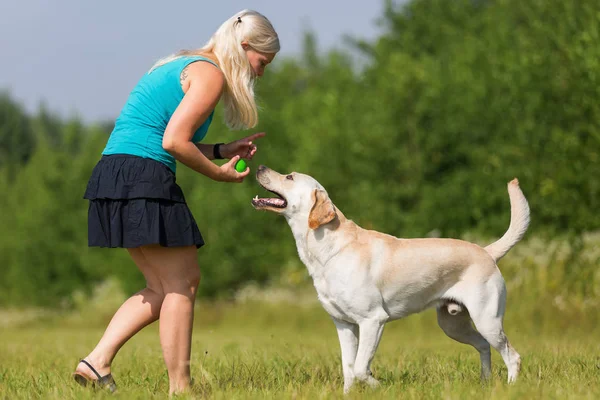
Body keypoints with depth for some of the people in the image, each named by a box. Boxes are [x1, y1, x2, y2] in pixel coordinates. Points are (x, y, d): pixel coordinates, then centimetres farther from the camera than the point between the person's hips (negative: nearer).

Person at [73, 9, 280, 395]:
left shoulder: (181, 65, 25)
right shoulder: (210, 73, -6)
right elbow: (174, 142, -16)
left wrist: (222, 151, 19)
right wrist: (218, 173, -2)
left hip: (113, 175, 10)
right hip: (145, 179, -10)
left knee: (163, 287, 15)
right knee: (182, 284, -2)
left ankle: (97, 362, 7)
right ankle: (179, 388, 0)